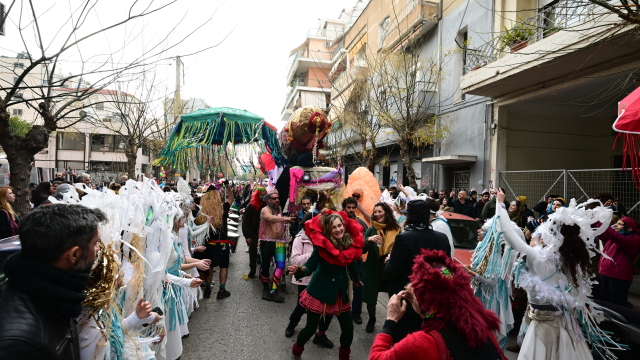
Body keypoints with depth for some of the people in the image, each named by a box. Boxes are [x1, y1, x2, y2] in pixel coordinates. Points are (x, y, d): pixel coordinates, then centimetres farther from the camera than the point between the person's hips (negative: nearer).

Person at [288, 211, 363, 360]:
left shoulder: (349, 243, -8)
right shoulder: (322, 244, -20)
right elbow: (310, 265, -20)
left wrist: (356, 279, 25)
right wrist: (299, 270, -41)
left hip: (340, 292, 4)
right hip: (320, 291, -4)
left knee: (348, 328, 6)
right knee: (311, 327, 5)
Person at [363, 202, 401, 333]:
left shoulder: (397, 230, -4)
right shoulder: (371, 230, -1)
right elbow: (361, 250, -9)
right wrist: (368, 240, -27)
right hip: (374, 271, 1)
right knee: (371, 299, 10)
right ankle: (371, 320, 39)